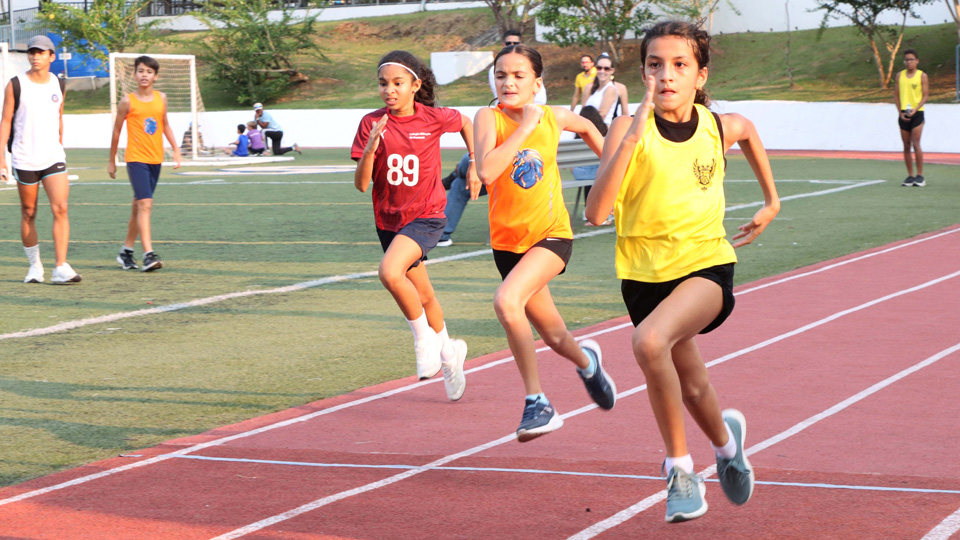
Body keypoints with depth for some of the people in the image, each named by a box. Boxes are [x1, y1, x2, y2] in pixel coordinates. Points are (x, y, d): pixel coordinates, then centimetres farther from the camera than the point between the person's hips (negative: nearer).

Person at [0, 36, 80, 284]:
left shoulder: (58, 85, 6)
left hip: (53, 158, 2)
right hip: (24, 159, -2)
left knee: (60, 209, -12)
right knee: (29, 213, 6)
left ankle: (61, 268, -13)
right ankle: (35, 265, 20)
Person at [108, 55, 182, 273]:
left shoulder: (161, 98, 7)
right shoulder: (128, 101, -5)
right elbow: (117, 130, 3)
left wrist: (176, 150, 13)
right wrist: (112, 161, 7)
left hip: (155, 159, 5)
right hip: (136, 158, -5)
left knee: (139, 206, 13)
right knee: (145, 204, -17)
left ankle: (127, 251, 25)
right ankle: (148, 254, -22)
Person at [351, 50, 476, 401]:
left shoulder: (433, 118, -11)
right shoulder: (372, 124, -8)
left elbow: (465, 122, 13)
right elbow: (361, 185, -11)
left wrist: (474, 163, 8)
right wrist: (370, 150, -26)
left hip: (426, 216, -4)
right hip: (389, 220, 4)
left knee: (390, 272, -30)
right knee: (422, 296, 18)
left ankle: (425, 339, -8)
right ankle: (448, 352, 43)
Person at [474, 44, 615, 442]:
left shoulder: (554, 118, -4)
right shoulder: (489, 118, -12)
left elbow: (587, 127, 21)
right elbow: (486, 172, -30)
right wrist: (524, 128, -26)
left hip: (551, 234, -2)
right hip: (508, 240, 2)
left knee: (506, 301, -29)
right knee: (554, 337, 14)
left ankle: (535, 402, -18)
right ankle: (587, 361, 50)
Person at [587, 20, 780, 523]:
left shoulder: (719, 127, -6)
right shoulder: (629, 128, -13)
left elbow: (749, 130, 22)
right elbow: (597, 211, -26)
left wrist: (771, 199, 24)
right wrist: (633, 136, -32)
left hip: (706, 262, -2)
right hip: (644, 272, 2)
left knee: (650, 340, -31)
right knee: (690, 386, 17)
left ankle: (679, 463, -13)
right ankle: (726, 441, 51)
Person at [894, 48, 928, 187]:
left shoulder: (922, 76, -1)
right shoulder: (900, 75, 9)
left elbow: (926, 95, -4)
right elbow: (896, 94, 10)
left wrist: (915, 109, -18)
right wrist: (900, 112, -2)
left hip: (917, 113, -4)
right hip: (903, 114, 4)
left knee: (916, 144, -11)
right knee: (906, 146, 4)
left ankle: (920, 175, -6)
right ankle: (910, 176, 9)